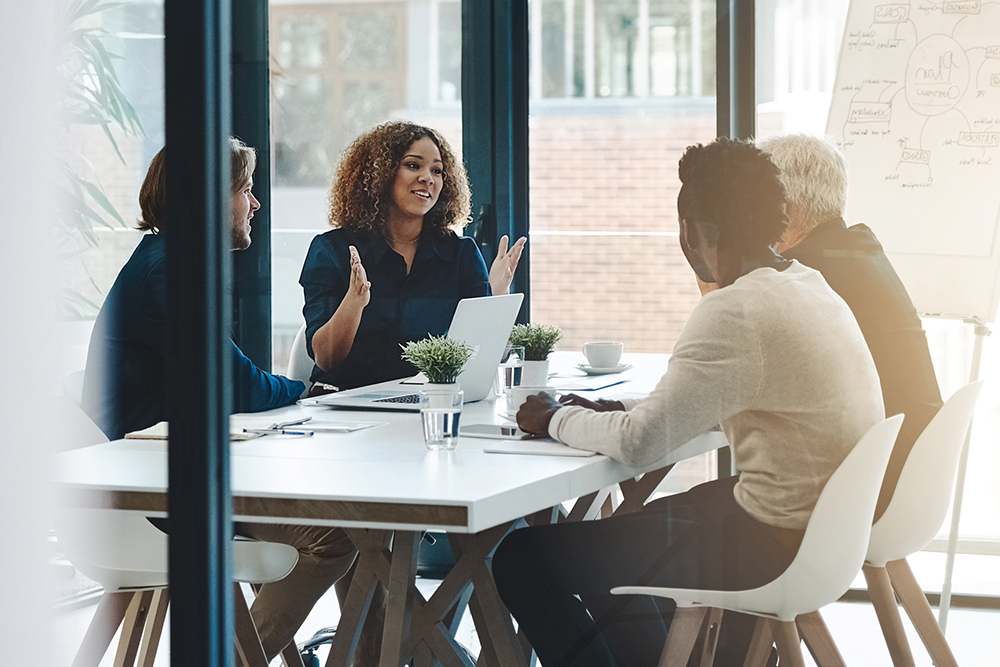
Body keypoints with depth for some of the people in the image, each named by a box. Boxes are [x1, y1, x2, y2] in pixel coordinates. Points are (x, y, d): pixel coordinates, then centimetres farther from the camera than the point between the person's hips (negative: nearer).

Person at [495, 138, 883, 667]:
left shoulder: (735, 312, -22)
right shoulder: (808, 285, 9)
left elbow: (638, 443, -24)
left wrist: (558, 419, -6)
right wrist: (621, 409, 11)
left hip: (771, 551, -10)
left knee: (523, 558, -4)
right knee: (620, 532, 30)